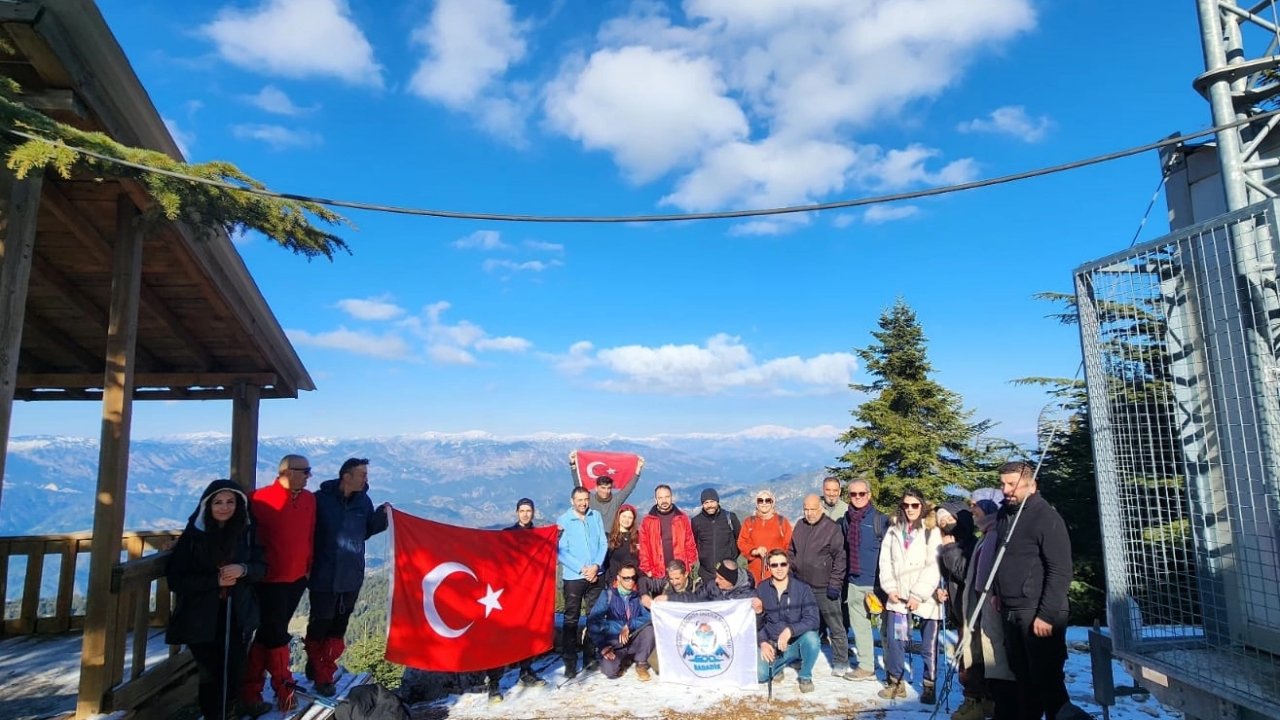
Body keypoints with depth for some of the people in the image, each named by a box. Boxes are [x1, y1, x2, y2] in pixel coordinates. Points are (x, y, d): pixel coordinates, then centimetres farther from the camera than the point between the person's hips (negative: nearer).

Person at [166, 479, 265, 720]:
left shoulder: (246, 532, 2)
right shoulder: (193, 536, -5)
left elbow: (261, 568, 4)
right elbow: (176, 579, -7)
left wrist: (243, 569, -18)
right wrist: (215, 580, -18)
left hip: (237, 616, 2)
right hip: (201, 619, -2)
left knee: (234, 672, 3)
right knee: (210, 674, -1)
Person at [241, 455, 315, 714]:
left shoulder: (309, 500, 4)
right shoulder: (261, 498, -13)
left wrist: (308, 568, 10)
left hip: (297, 578, 6)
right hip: (271, 579, -6)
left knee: (269, 633, 15)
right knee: (276, 635, 2)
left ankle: (250, 690, 26)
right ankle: (284, 689, 17)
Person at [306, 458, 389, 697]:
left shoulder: (364, 501, 2)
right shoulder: (321, 499, -13)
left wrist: (382, 516, -6)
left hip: (352, 577, 4)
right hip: (324, 577, -4)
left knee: (338, 627, 12)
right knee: (320, 625, 5)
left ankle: (323, 671, 28)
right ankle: (320, 673, 23)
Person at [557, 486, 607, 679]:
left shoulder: (596, 517, 5)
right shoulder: (563, 521, -5)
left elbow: (603, 544, 4)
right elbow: (562, 551, -9)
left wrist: (596, 566, -9)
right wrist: (582, 569, -14)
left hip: (596, 574, 3)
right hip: (573, 576, -3)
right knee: (571, 619, 1)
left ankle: (590, 656, 21)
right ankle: (570, 662, 9)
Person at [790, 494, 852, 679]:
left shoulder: (832, 528, -8)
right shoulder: (800, 526, 8)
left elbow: (839, 558, -9)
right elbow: (791, 552, 16)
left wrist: (835, 584, -12)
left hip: (824, 588, -5)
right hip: (801, 586, 5)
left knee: (836, 627, 3)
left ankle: (840, 665, 12)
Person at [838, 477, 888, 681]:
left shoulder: (879, 519, -7)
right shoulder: (846, 519, 8)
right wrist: (842, 578, 16)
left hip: (874, 582, -5)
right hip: (854, 581, 5)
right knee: (859, 625, 12)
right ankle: (866, 666, 24)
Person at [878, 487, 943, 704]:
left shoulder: (932, 532, -4)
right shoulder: (894, 530, 11)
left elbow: (934, 567, -9)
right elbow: (885, 561, 9)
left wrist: (918, 595, -12)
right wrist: (890, 588, -2)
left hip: (925, 598, -3)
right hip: (898, 596, 3)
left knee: (929, 646, 4)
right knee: (894, 641, 2)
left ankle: (929, 686, 20)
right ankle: (895, 682, 17)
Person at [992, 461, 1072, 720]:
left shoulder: (1046, 518, -14)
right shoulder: (1004, 514, 8)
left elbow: (1061, 572, -17)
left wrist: (1046, 615, -19)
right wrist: (997, 591, 15)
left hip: (1038, 613, -7)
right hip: (1011, 612, 7)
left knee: (1047, 679, 0)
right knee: (1023, 677, 17)